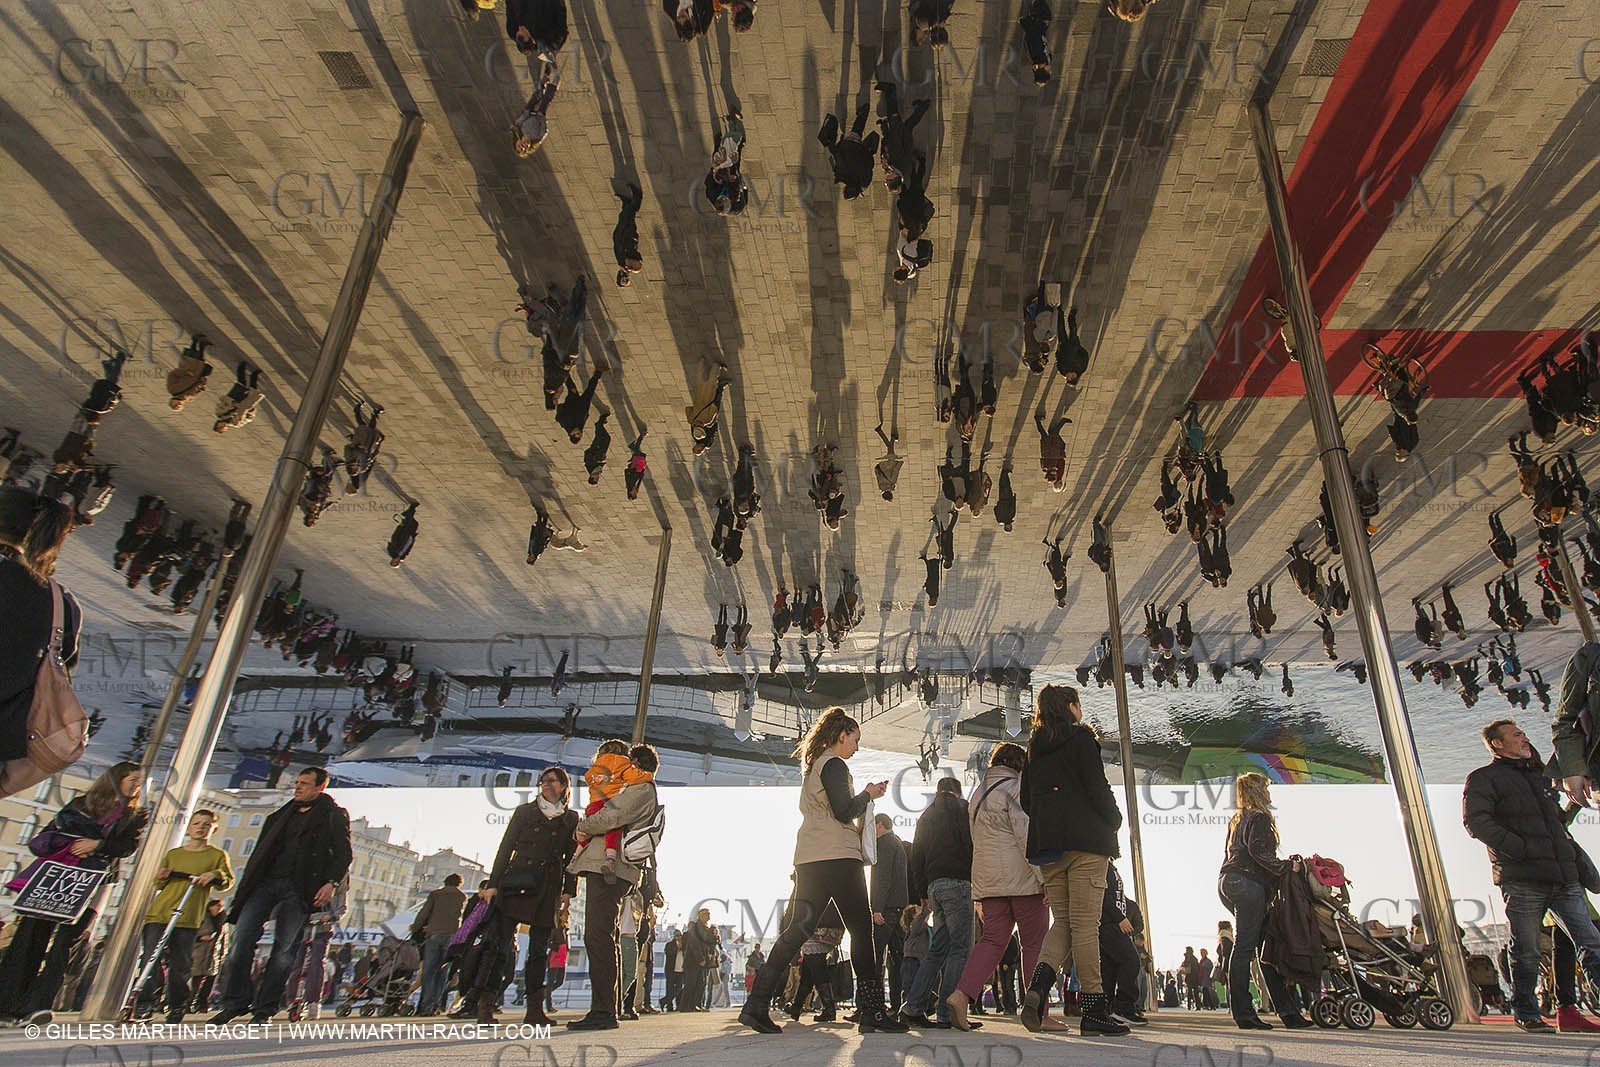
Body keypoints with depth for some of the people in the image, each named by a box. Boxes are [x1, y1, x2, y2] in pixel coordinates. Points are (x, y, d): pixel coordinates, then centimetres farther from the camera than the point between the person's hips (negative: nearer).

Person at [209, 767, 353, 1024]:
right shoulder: (281, 816, 23)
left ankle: (264, 1008, 5)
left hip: (298, 889, -5)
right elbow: (262, 852, 21)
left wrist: (331, 882, -14)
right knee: (242, 938, -6)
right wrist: (246, 887, 13)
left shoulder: (334, 815, 6)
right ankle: (235, 1001, 6)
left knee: (284, 949, -5)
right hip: (265, 882, 5)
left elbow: (343, 854, -1)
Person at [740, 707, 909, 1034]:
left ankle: (757, 1004, -2)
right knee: (861, 929, -1)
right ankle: (872, 1011, 2)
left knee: (797, 930, 5)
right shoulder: (834, 764, -6)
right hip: (837, 858, -9)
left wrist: (858, 819, 23)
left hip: (809, 860, 9)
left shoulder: (814, 765, 23)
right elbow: (844, 811, -15)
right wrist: (868, 794, 0)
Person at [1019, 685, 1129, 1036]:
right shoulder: (1081, 737, -1)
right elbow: (1097, 787, -9)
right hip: (1085, 840, -5)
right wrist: (1114, 822, 5)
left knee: (1062, 922, 10)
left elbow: (1026, 799, 15)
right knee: (1085, 924, -4)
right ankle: (1094, 1009, -1)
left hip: (1046, 844, 6)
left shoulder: (1035, 747, 16)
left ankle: (1038, 986, -11)